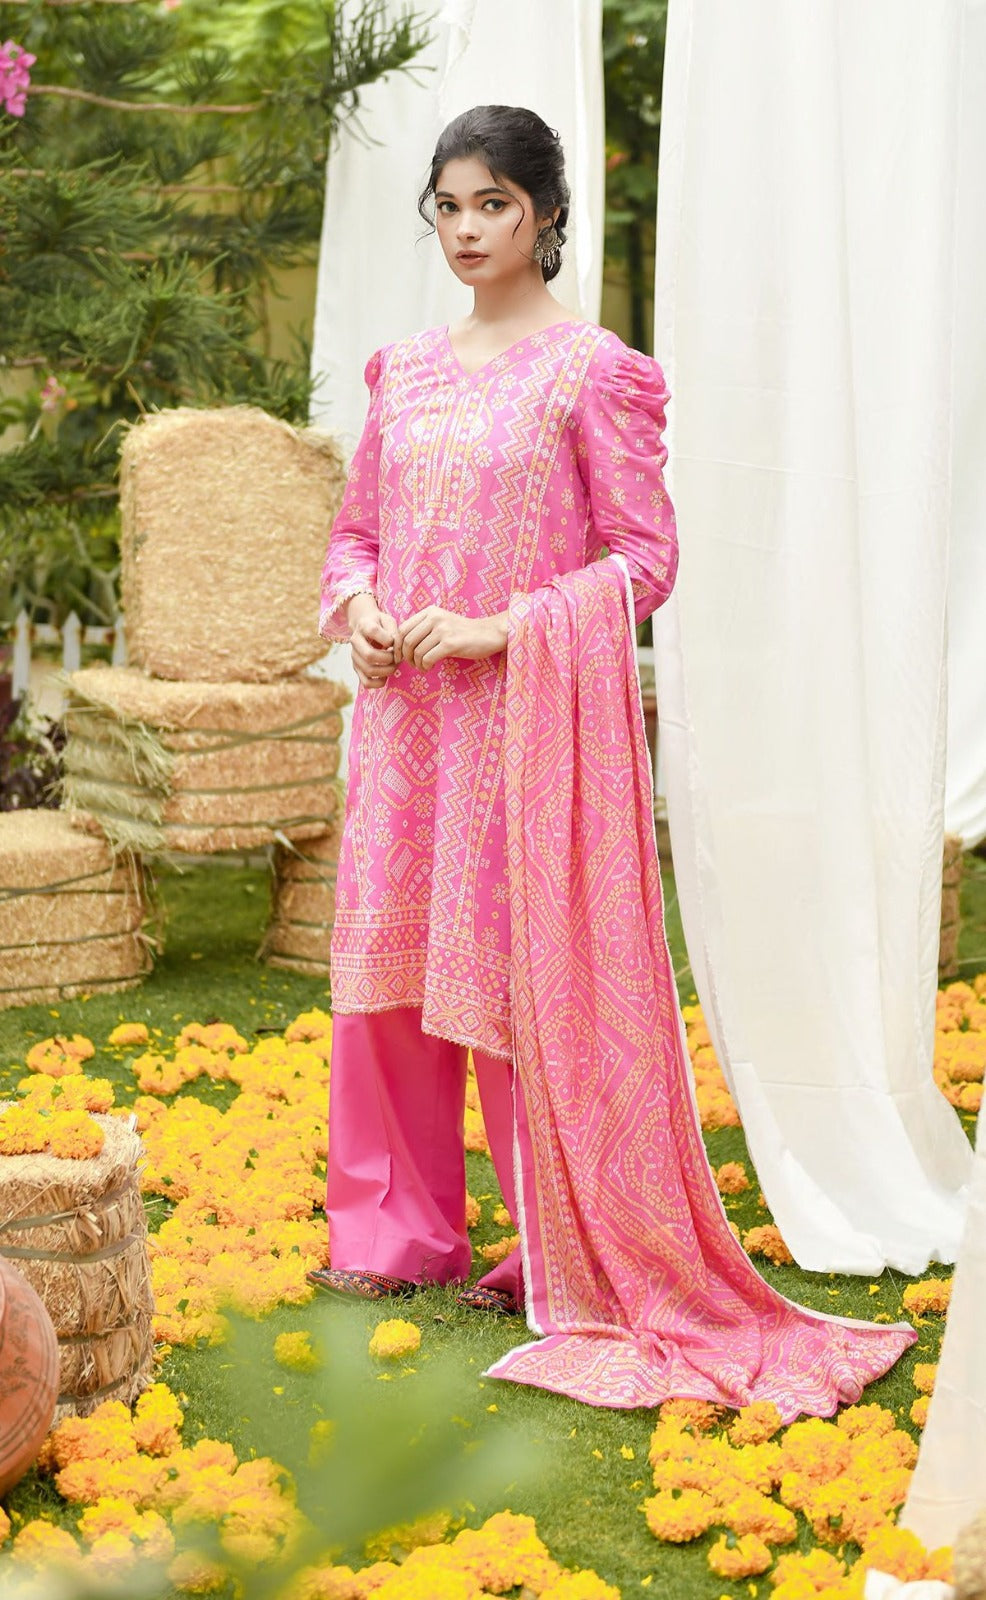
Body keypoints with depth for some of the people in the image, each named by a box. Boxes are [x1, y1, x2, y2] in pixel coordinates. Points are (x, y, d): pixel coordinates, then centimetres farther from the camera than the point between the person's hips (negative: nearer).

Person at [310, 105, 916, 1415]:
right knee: (391, 961, 9)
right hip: (407, 714, 6)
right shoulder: (407, 372, 12)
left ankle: (573, 1262, 9)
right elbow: (357, 530, 19)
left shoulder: (591, 371, -6)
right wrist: (357, 605, -3)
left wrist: (503, 628, -17)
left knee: (532, 975, -3)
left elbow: (646, 557, -9)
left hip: (530, 713, -6)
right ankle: (404, 1229, 24)